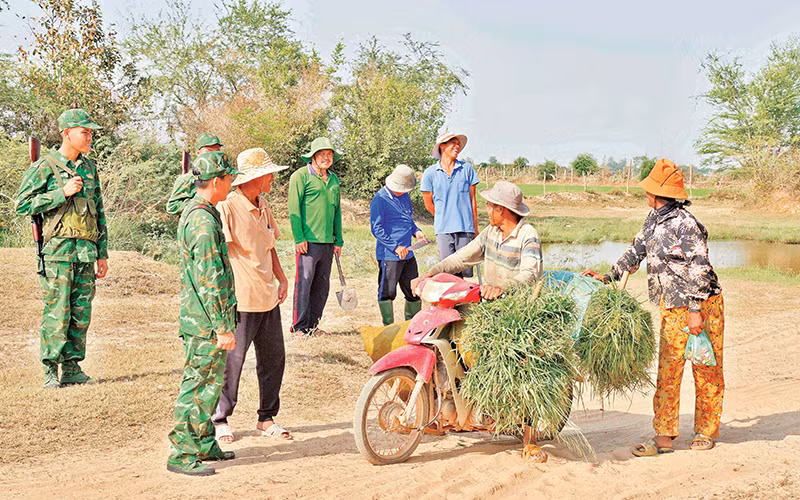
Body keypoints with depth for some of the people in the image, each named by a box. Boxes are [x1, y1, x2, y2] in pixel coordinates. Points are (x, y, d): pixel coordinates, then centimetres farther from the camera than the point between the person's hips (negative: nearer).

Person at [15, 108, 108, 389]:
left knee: (81, 314, 7)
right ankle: (50, 372, 5)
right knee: (56, 314, -4)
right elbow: (22, 205, -9)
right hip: (58, 250, -5)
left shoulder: (89, 168, 14)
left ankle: (72, 369, 16)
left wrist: (102, 253, 14)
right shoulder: (44, 167, -4)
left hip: (86, 251, 6)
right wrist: (63, 193, -15)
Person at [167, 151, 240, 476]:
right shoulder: (204, 223, -20)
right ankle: (182, 455, 3)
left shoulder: (194, 212, 13)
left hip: (198, 317, 10)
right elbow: (209, 281, -23)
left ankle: (204, 445, 28)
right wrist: (223, 327, -20)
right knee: (200, 386, -4)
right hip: (207, 321, -10)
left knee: (208, 382, 18)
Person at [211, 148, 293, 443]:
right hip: (240, 300, -8)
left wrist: (281, 277, 15)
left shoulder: (262, 206, 13)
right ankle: (220, 420, 15)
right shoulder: (227, 207, -13)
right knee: (231, 361, 0)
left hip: (268, 297, 8)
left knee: (273, 358, 11)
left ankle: (266, 418, 24)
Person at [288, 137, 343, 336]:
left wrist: (338, 240, 16)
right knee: (303, 284, -6)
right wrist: (299, 238, -13)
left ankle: (312, 325, 19)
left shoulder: (333, 179, 17)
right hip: (308, 242, -7)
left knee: (322, 286, 10)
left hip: (327, 243, 7)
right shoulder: (300, 176, -4)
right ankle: (300, 327, 3)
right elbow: (294, 209, -7)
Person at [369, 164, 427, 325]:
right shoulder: (380, 199, -11)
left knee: (414, 291, 13)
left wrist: (416, 230, 6)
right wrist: (395, 247, -18)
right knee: (387, 292, -1)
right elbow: (376, 228, -14)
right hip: (389, 255, -8)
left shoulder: (405, 196, 13)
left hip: (408, 253, 8)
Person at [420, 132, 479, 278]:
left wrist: (475, 227, 9)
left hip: (466, 228, 1)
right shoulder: (430, 173, 4)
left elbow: (472, 199, 10)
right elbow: (429, 204, 13)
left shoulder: (467, 168, 6)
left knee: (465, 273, 0)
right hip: (443, 231, -1)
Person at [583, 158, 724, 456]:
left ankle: (706, 431, 19)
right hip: (671, 308, 8)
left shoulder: (686, 224, -18)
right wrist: (608, 277, 18)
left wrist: (695, 310, -20)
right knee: (668, 370, 4)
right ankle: (664, 437, 7)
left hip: (703, 305, -8)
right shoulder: (654, 219, 8)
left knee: (706, 370, 5)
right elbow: (637, 250, 21)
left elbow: (699, 269, -19)